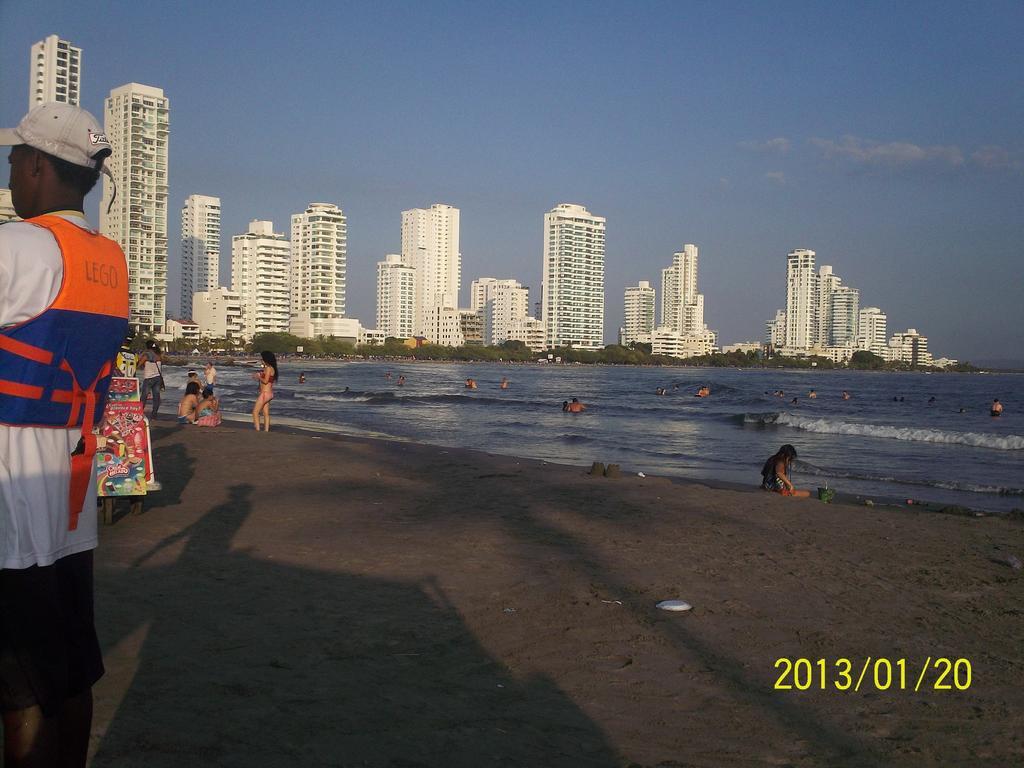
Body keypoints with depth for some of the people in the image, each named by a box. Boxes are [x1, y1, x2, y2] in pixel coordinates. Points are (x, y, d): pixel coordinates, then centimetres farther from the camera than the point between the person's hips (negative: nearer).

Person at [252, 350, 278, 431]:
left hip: (265, 393, -10)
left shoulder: (269, 368, -16)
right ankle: (266, 430, 13)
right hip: (268, 393, 10)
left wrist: (258, 377, -4)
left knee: (255, 412, -4)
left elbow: (265, 381, -20)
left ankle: (257, 430, -6)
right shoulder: (270, 368, 13)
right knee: (266, 413, 11)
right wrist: (259, 376, 13)